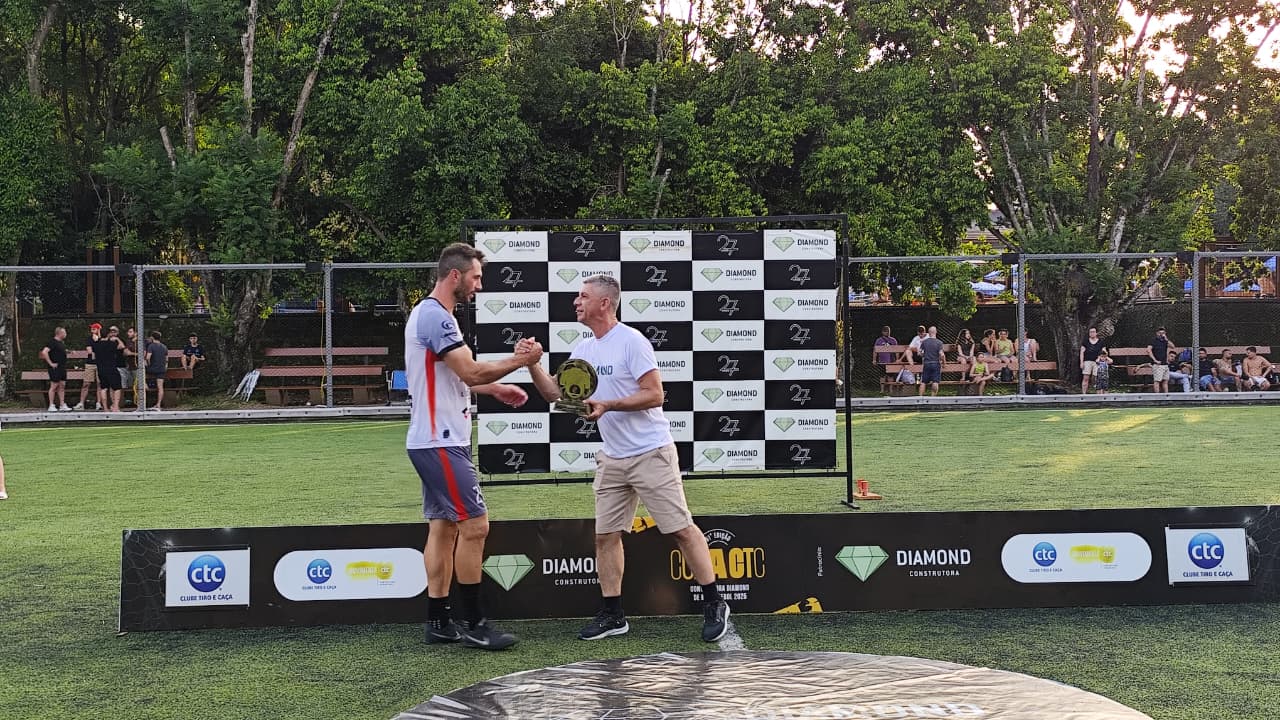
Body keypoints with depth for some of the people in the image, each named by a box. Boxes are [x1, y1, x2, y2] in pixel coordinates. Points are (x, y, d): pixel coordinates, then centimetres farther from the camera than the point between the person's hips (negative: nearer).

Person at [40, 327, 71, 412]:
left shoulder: (62, 343, 13)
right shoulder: (52, 342, -14)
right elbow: (44, 352, -25)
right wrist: (50, 363, -22)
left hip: (62, 368, 9)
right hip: (55, 368, -9)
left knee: (62, 386, 9)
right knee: (54, 386, -4)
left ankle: (62, 405, 13)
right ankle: (51, 406, 1)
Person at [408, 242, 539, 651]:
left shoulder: (432, 314, 17)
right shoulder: (435, 316, -16)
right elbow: (471, 372, -22)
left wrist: (496, 389, 22)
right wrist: (519, 360, -12)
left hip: (436, 441, 11)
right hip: (441, 443, -11)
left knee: (443, 526, 11)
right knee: (474, 525, -8)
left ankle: (438, 622, 16)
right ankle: (474, 625, -1)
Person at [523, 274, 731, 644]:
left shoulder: (631, 341, -12)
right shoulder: (583, 350, 11)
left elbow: (654, 394, -17)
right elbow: (555, 392, 12)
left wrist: (607, 406, -23)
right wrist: (533, 364, -3)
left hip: (651, 454, -7)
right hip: (612, 458, 8)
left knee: (681, 528, -4)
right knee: (605, 535, 5)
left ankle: (714, 605, 5)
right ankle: (612, 614, 15)